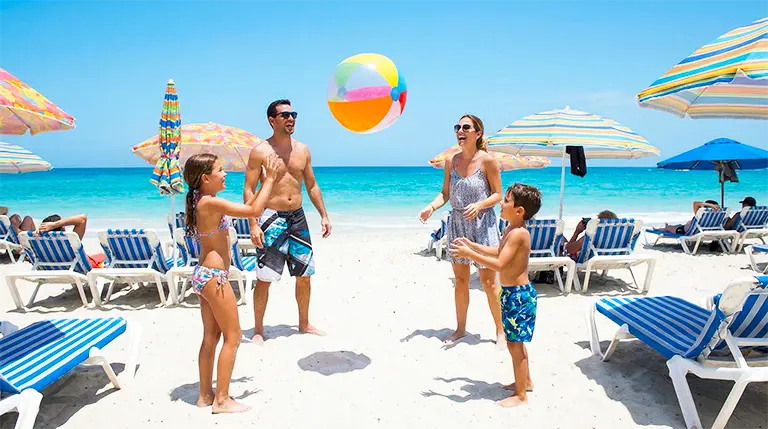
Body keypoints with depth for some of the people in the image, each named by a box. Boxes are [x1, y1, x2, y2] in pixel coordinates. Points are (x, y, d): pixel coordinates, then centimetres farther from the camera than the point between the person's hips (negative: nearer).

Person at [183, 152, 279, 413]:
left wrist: (264, 184, 15)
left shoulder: (201, 202, 11)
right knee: (233, 336, 0)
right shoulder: (210, 203, -19)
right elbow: (254, 211, -21)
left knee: (211, 336, 16)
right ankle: (222, 400, 8)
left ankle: (205, 395, 25)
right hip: (213, 276, -10)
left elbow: (244, 207, 18)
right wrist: (269, 180, -10)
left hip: (204, 274, 10)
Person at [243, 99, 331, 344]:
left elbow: (312, 185, 15)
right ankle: (259, 330, 14)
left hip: (298, 218, 5)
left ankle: (304, 324, 27)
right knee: (265, 279, -2)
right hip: (272, 218, -5)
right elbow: (249, 189, -8)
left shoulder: (302, 150, 9)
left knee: (304, 275, 10)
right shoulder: (260, 151, -6)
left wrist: (323, 215, 9)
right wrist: (253, 224, -18)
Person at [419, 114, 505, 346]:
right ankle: (460, 328, 27)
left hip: (483, 224, -4)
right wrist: (431, 206, -11)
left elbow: (498, 194, -7)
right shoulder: (451, 161, 3)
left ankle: (500, 331, 16)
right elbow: (445, 193, 8)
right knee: (460, 279, 12)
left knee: (488, 281, 0)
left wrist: (479, 205, -25)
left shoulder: (487, 160, -11)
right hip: (457, 223, 5)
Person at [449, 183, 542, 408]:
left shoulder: (518, 234, -24)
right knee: (516, 342, 22)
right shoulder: (512, 230, 8)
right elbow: (498, 252, 21)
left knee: (514, 344, 0)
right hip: (514, 293, 10)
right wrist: (472, 245, 15)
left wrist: (469, 254, -26)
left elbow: (499, 263, -28)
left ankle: (521, 395, 13)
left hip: (518, 294, -10)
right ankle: (525, 381, 38)